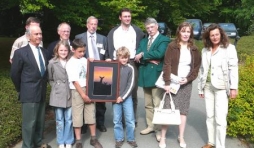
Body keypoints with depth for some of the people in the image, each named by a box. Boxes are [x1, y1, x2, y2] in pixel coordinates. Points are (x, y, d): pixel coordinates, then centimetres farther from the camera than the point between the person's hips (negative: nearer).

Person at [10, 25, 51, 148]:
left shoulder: (43, 51, 8)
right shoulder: (20, 52, -10)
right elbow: (14, 74, -4)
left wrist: (43, 87, 12)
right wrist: (21, 90, 3)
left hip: (42, 93, 6)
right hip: (29, 94, -6)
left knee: (40, 121, 17)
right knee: (29, 122, 2)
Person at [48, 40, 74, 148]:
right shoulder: (52, 63, -2)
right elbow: (50, 79, 7)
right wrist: (56, 87, 0)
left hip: (69, 95, 1)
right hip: (58, 95, 0)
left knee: (69, 120, 9)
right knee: (59, 120, 10)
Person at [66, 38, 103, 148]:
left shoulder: (85, 60, 6)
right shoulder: (70, 63, -9)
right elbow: (75, 81, -12)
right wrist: (83, 95, -14)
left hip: (88, 89, 5)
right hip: (77, 91, -5)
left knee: (91, 114, 9)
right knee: (77, 116, 4)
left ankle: (93, 139, 21)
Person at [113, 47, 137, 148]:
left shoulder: (130, 68, -3)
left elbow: (130, 85, -5)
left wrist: (123, 97, -9)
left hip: (127, 97, 0)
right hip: (116, 97, 1)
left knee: (130, 120, 3)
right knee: (117, 120, 8)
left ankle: (131, 139, 19)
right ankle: (119, 139, 21)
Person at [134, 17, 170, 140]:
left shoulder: (164, 40, -2)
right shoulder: (143, 41, 17)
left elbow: (160, 54, -20)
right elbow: (137, 56, 4)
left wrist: (143, 55, -12)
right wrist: (150, 60, -13)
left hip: (156, 75, -6)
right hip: (145, 75, 7)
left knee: (158, 104, -4)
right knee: (148, 104, 14)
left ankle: (159, 129, 5)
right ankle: (150, 126, 25)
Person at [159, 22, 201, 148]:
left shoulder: (194, 49, 6)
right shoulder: (172, 46, -5)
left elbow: (197, 67, 8)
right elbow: (167, 65, -11)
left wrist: (188, 79, -7)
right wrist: (167, 82, -18)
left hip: (186, 84, 3)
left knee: (183, 110, 8)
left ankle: (181, 137, 20)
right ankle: (163, 138, 8)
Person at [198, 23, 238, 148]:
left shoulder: (229, 48, -2)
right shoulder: (205, 50, 12)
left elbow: (233, 68, -8)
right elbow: (202, 69, 13)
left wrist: (234, 87, -13)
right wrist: (200, 87, 12)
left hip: (221, 87, -5)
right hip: (208, 86, 5)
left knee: (220, 118, -6)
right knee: (210, 116, 11)